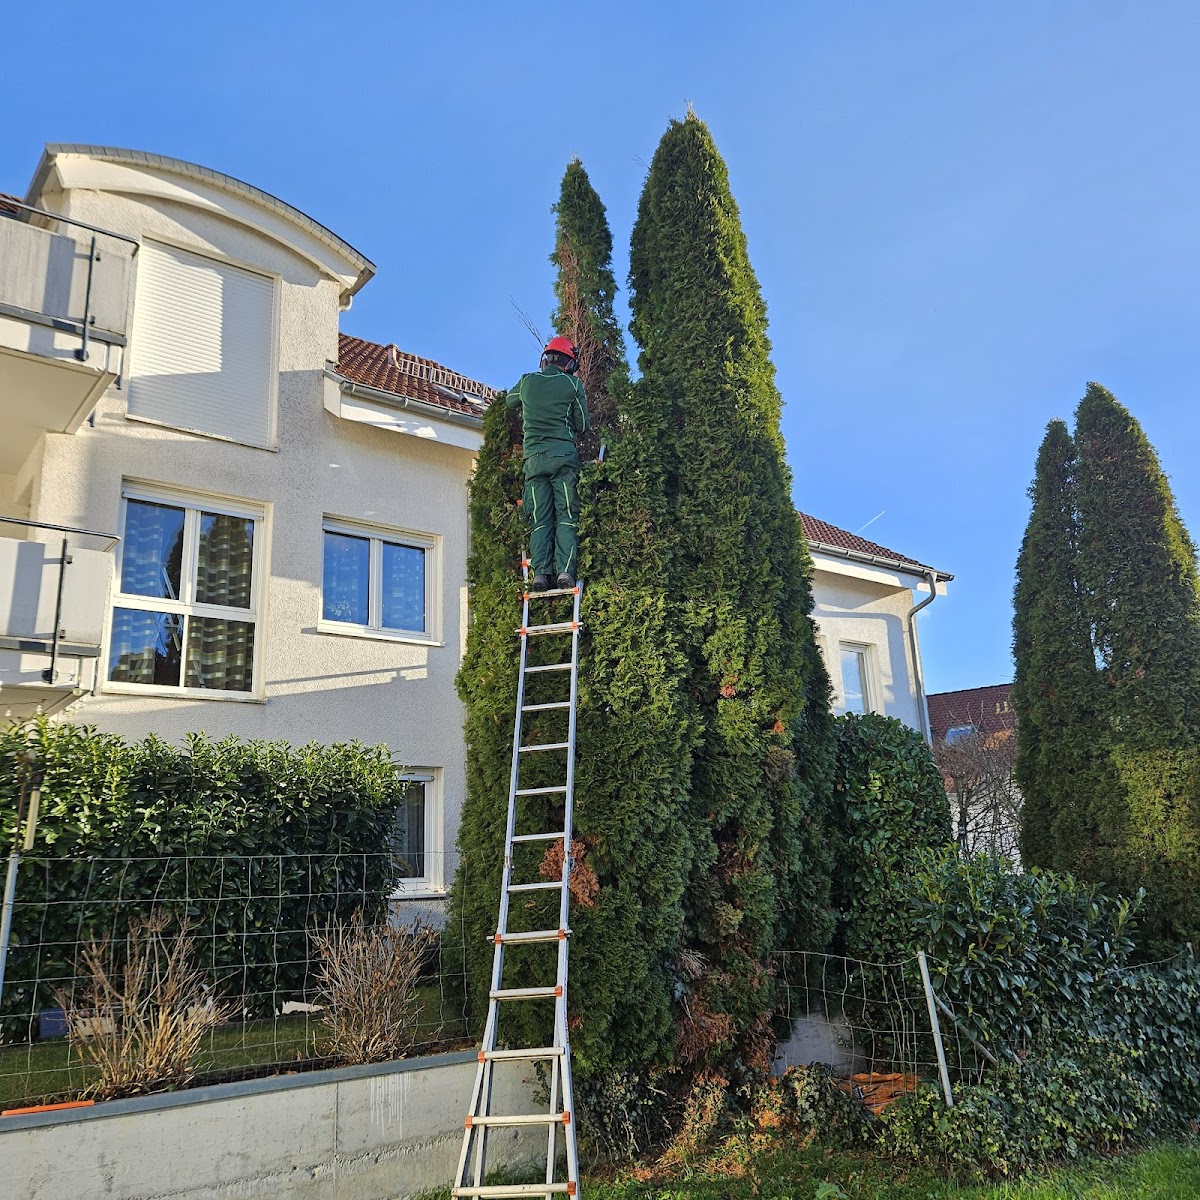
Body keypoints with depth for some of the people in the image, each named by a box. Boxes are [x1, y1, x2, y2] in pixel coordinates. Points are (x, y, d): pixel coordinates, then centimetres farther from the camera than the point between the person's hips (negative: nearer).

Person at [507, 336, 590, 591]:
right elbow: (582, 426, 7)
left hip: (534, 457, 2)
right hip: (564, 455, -2)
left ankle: (540, 572, -9)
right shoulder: (573, 384, 4)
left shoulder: (527, 382, 11)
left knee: (540, 519, 2)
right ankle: (566, 571, -14)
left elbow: (510, 401, 32)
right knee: (566, 516, -3)